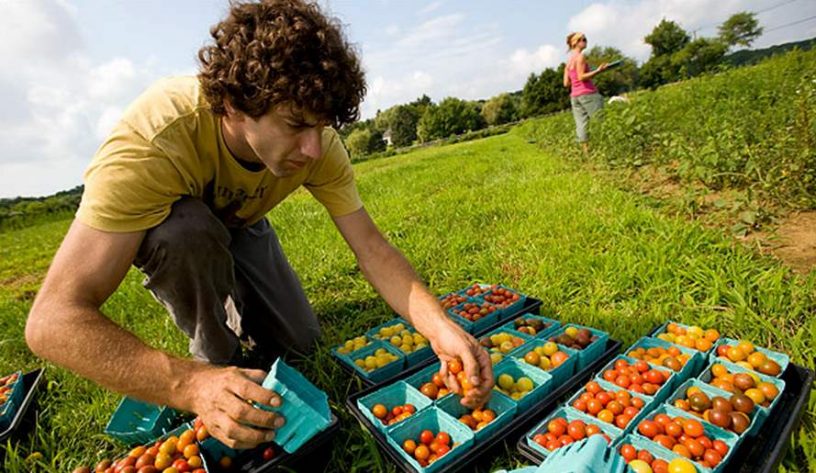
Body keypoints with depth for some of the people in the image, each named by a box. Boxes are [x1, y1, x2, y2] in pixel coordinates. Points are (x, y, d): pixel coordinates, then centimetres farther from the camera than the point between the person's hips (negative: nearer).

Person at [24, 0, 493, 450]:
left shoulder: (318, 143, -30)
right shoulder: (154, 137, -42)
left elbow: (372, 247, -28)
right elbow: (52, 320, -42)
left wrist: (439, 325, -42)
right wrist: (193, 385, -55)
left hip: (240, 223, 3)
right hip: (164, 227, -2)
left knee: (300, 342, -1)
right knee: (190, 229, -38)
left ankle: (231, 300, 29)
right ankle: (215, 357, -9)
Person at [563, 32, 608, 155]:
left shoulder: (569, 61, 16)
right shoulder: (580, 56, -7)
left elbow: (566, 83, 13)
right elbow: (582, 77, -16)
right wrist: (598, 70, -13)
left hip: (574, 96, 8)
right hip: (588, 93, -8)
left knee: (581, 125, 3)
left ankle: (586, 153, 2)